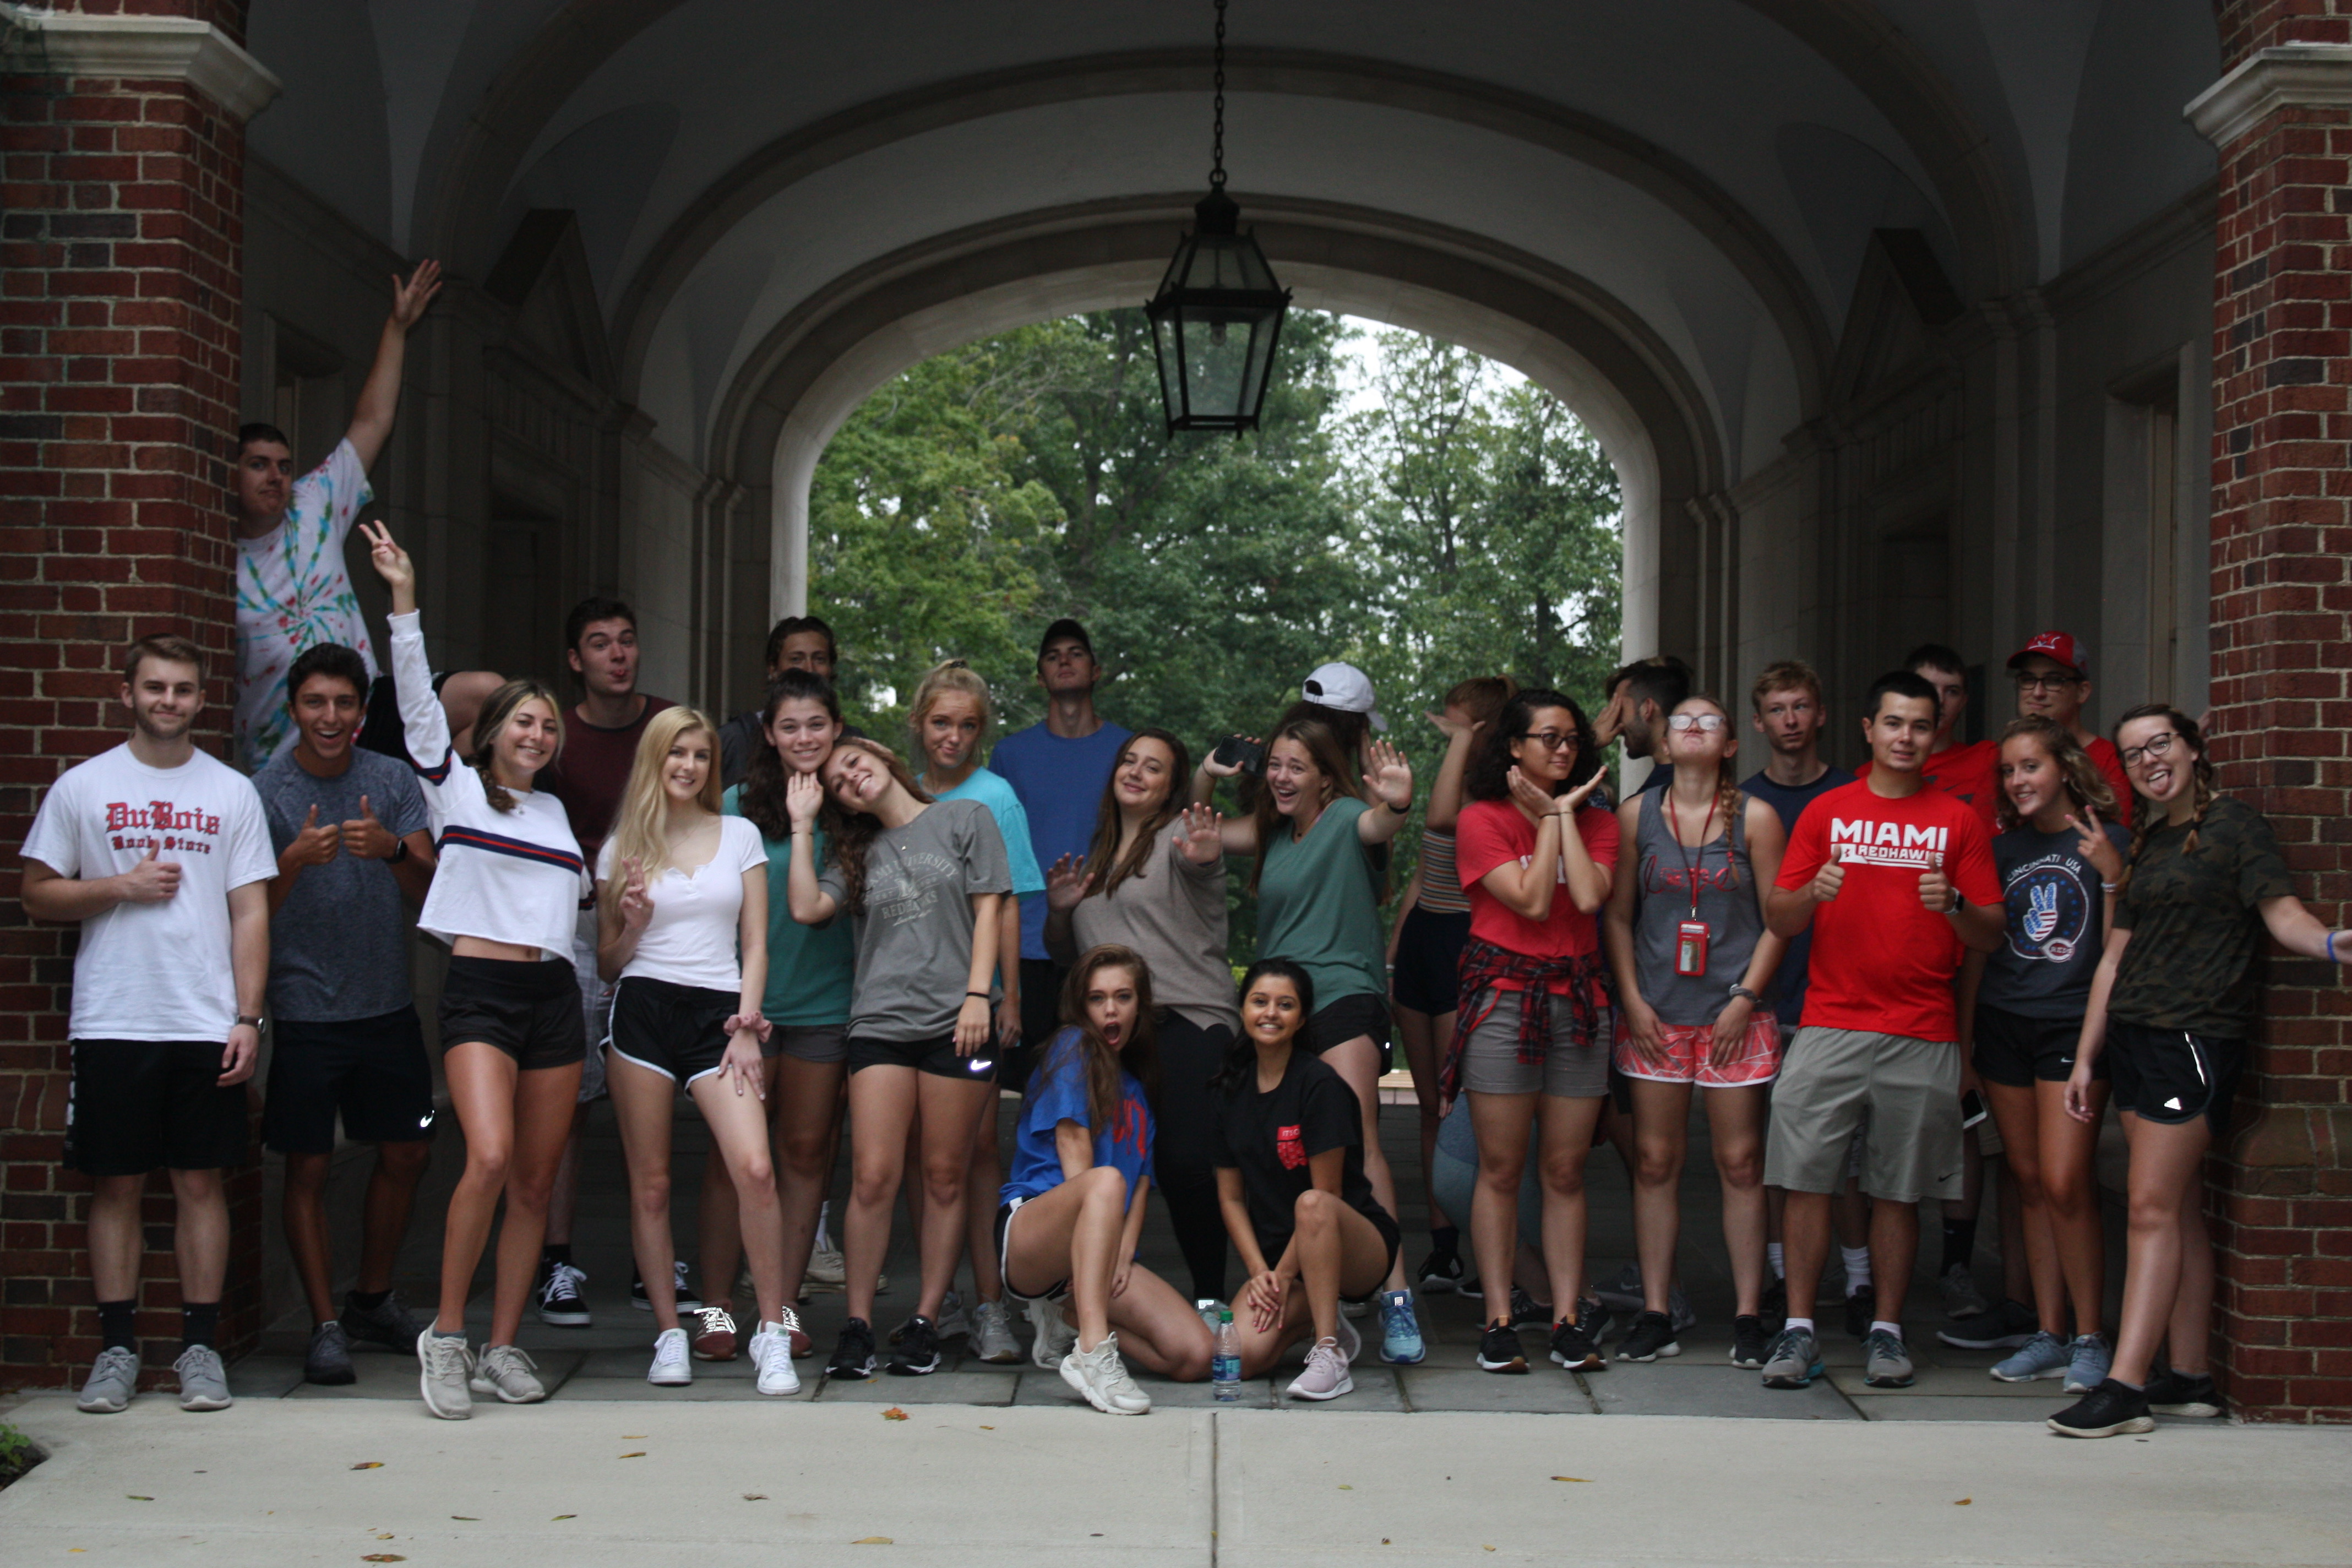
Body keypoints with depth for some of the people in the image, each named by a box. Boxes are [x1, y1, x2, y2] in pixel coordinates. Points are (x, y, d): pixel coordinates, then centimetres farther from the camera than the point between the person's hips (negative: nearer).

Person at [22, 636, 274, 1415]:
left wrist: (248, 1017, -2)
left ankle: (201, 1347, 9)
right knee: (116, 1183, 3)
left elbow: (250, 912, 6)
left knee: (201, 1181, 3)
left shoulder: (232, 793, 8)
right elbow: (38, 894, 7)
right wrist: (121, 888, -9)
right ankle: (117, 1348, 11)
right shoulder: (82, 787, 6)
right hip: (111, 1022, 0)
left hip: (206, 1024, 0)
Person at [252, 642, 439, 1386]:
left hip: (388, 1007, 4)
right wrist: (295, 861, -28)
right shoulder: (265, 792, -5)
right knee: (309, 1168, -1)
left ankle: (373, 1299, 28)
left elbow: (429, 890, -4)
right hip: (305, 1011, -4)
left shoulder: (394, 780, 3)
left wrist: (392, 849, -25)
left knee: (406, 1154, 10)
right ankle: (326, 1325, 7)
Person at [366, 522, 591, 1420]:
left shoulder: (558, 813, 19)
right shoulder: (455, 790, 4)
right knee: (489, 1158, -22)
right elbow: (419, 705, -7)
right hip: (479, 991, -5)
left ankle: (503, 1347, 12)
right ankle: (446, 1336, -9)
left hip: (554, 995, 5)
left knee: (536, 1179, 4)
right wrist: (404, 603, -14)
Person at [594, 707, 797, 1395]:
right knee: (650, 1185, 0)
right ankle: (668, 1333, 11)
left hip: (718, 1013, 0)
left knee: (755, 1169, -17)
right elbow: (608, 964, 14)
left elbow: (755, 945, 11)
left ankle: (772, 1331, -7)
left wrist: (746, 1026, -1)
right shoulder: (621, 848, 12)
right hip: (642, 1010, 1)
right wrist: (632, 923, -7)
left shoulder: (740, 835, 13)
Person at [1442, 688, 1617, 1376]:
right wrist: (1548, 817, -4)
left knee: (1566, 1170, 4)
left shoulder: (1596, 821, 10)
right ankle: (1499, 1321, 2)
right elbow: (1532, 902, -11)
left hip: (1578, 1000, 3)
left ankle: (1567, 1319, 7)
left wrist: (1567, 811, -4)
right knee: (1501, 1170, -2)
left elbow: (1589, 897, -9)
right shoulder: (1483, 819, 0)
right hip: (1504, 996, -3)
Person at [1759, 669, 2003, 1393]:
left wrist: (1953, 905, -13)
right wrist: (1814, 892, -13)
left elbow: (1992, 936, 7)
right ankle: (1798, 1331, 2)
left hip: (1920, 1035, 0)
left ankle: (1886, 1331, 12)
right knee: (1807, 1179, -4)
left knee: (1899, 1191, 3)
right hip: (1829, 1026, 0)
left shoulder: (1959, 822, 8)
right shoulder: (1827, 812, 10)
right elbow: (1778, 920, 8)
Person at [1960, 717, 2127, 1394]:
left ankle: (2091, 1339, 0)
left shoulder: (2109, 842, -2)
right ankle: (2048, 1336, 12)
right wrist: (1963, 1036, 13)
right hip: (2003, 1026, 4)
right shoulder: (2002, 848, 10)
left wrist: (2111, 877, -17)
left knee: (2065, 1183, -11)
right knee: (2030, 1184, 6)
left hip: (2074, 1027, -4)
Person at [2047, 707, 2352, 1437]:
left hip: (2197, 1036, -7)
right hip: (2135, 1037, 7)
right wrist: (2085, 1058, 16)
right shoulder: (2146, 843, 18)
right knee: (2178, 1211, 8)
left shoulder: (2234, 825, -4)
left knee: (2154, 1206, -12)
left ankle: (2125, 1386, -14)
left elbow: (2281, 911, -14)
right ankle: (2188, 1378, 11)